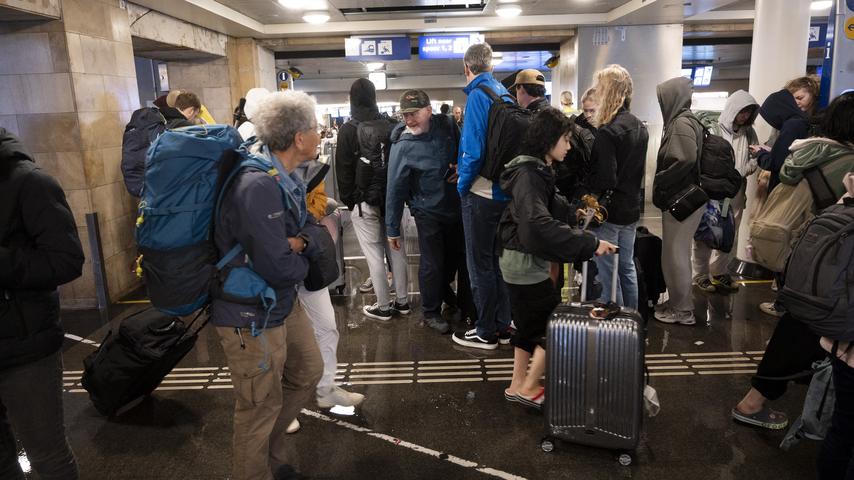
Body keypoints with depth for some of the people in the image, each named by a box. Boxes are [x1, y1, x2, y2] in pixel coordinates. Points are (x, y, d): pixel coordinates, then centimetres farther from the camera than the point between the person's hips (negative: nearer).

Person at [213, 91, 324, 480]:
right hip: (251, 315, -10)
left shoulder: (283, 174, 1)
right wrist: (301, 258, -8)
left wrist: (300, 242, -18)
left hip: (282, 302, 10)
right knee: (262, 406, 10)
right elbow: (281, 269, -30)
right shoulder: (258, 186, -31)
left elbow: (300, 231, 6)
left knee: (308, 374, 24)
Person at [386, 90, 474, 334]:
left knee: (457, 256, 21)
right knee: (432, 264, 3)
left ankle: (444, 289, 51)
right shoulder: (402, 146, -20)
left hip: (456, 204, 5)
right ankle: (431, 312, 26)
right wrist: (392, 229, -12)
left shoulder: (447, 125, -9)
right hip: (428, 212, -5)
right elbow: (394, 189, -16)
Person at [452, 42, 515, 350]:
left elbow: (474, 149, -22)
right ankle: (503, 325, 27)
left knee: (479, 264, 2)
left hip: (481, 193, -8)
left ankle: (486, 333, 13)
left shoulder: (478, 95, -14)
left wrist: (462, 184, -7)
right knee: (497, 258, 17)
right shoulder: (503, 92, 10)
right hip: (503, 189, 8)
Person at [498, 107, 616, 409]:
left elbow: (551, 206, 24)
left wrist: (575, 213, 8)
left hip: (524, 260, 10)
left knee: (530, 325, 19)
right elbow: (540, 224, -35)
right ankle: (528, 388, 15)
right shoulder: (529, 174, -22)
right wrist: (590, 244, -33)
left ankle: (517, 385, 31)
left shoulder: (538, 170, 11)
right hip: (527, 264, -10)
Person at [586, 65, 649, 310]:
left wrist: (582, 185, -8)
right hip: (631, 209, 9)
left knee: (608, 272, 1)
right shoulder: (640, 127, 8)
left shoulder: (608, 131, -19)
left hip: (609, 211, -9)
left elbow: (604, 179, -22)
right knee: (627, 268, 18)